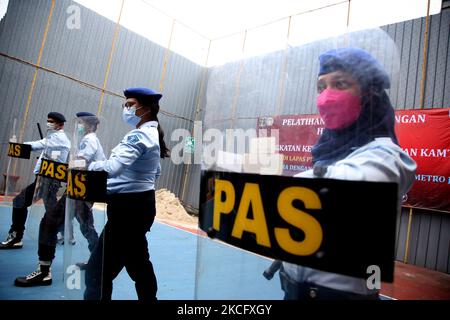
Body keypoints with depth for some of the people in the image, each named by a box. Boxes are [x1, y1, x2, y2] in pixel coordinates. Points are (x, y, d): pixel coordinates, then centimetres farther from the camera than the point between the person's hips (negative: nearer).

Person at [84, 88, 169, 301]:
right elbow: (156, 172, 22)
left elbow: (112, 167, -30)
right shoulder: (153, 134, 13)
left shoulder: (138, 136, -17)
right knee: (137, 263, 21)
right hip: (140, 203, 10)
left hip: (129, 207, -10)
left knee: (98, 270, -4)